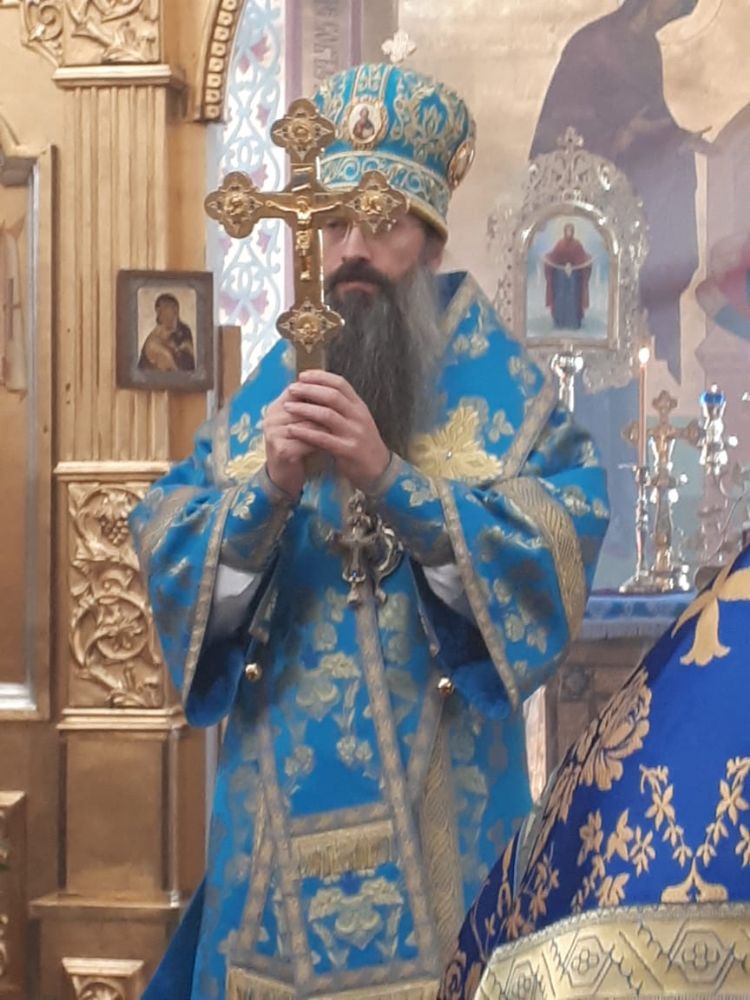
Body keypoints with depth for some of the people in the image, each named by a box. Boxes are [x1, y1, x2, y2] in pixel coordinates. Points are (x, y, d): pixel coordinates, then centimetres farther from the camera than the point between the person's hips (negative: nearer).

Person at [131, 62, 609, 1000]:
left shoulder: (500, 387, -1)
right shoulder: (265, 391, 6)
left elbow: (562, 550, -15)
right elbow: (165, 562, -2)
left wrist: (392, 477, -25)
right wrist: (269, 490, -21)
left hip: (439, 789, -2)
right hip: (280, 790, 3)